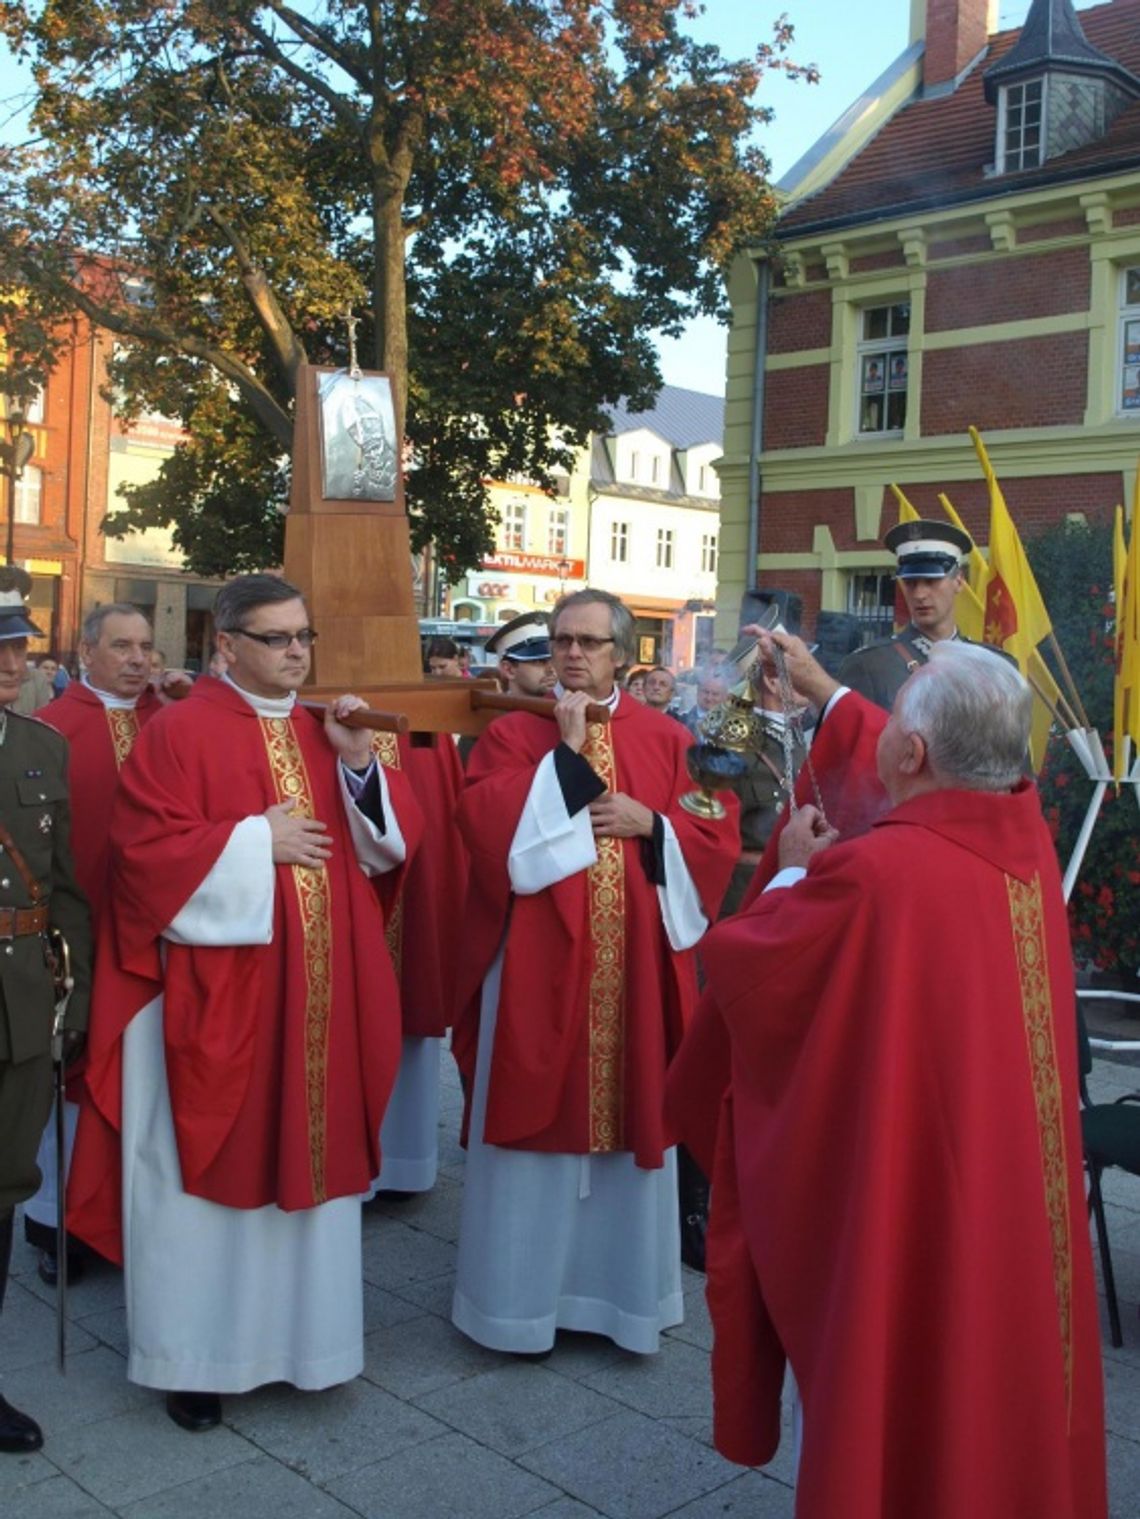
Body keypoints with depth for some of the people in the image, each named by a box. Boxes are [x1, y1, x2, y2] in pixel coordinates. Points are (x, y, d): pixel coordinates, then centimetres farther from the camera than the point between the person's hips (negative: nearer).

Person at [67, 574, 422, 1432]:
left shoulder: (328, 731, 11)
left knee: (307, 1156, 13)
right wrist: (258, 840, -15)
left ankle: (298, 1333, 28)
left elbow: (389, 843, 8)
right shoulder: (179, 732, -8)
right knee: (211, 1167, 4)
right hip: (217, 995, -5)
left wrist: (360, 763, -7)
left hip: (319, 994, 6)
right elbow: (148, 851, -15)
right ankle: (195, 1355, 20)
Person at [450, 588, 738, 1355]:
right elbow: (484, 824, -14)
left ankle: (622, 1288, 25)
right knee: (539, 1121, 4)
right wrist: (567, 754, -15)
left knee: (633, 1119, 9)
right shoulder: (515, 733, 2)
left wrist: (652, 823, -11)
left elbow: (718, 836, 6)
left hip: (636, 964, 2)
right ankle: (525, 1293, 20)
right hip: (538, 963, -2)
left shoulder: (667, 738, 8)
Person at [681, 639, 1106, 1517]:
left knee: (901, 1424, 12)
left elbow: (738, 964, -13)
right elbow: (936, 786, 17)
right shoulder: (1027, 831, -6)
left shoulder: (872, 874, -29)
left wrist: (793, 873, 4)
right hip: (1019, 1196, 7)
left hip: (908, 1207, -7)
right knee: (1006, 1391, 24)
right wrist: (829, 695, 30)